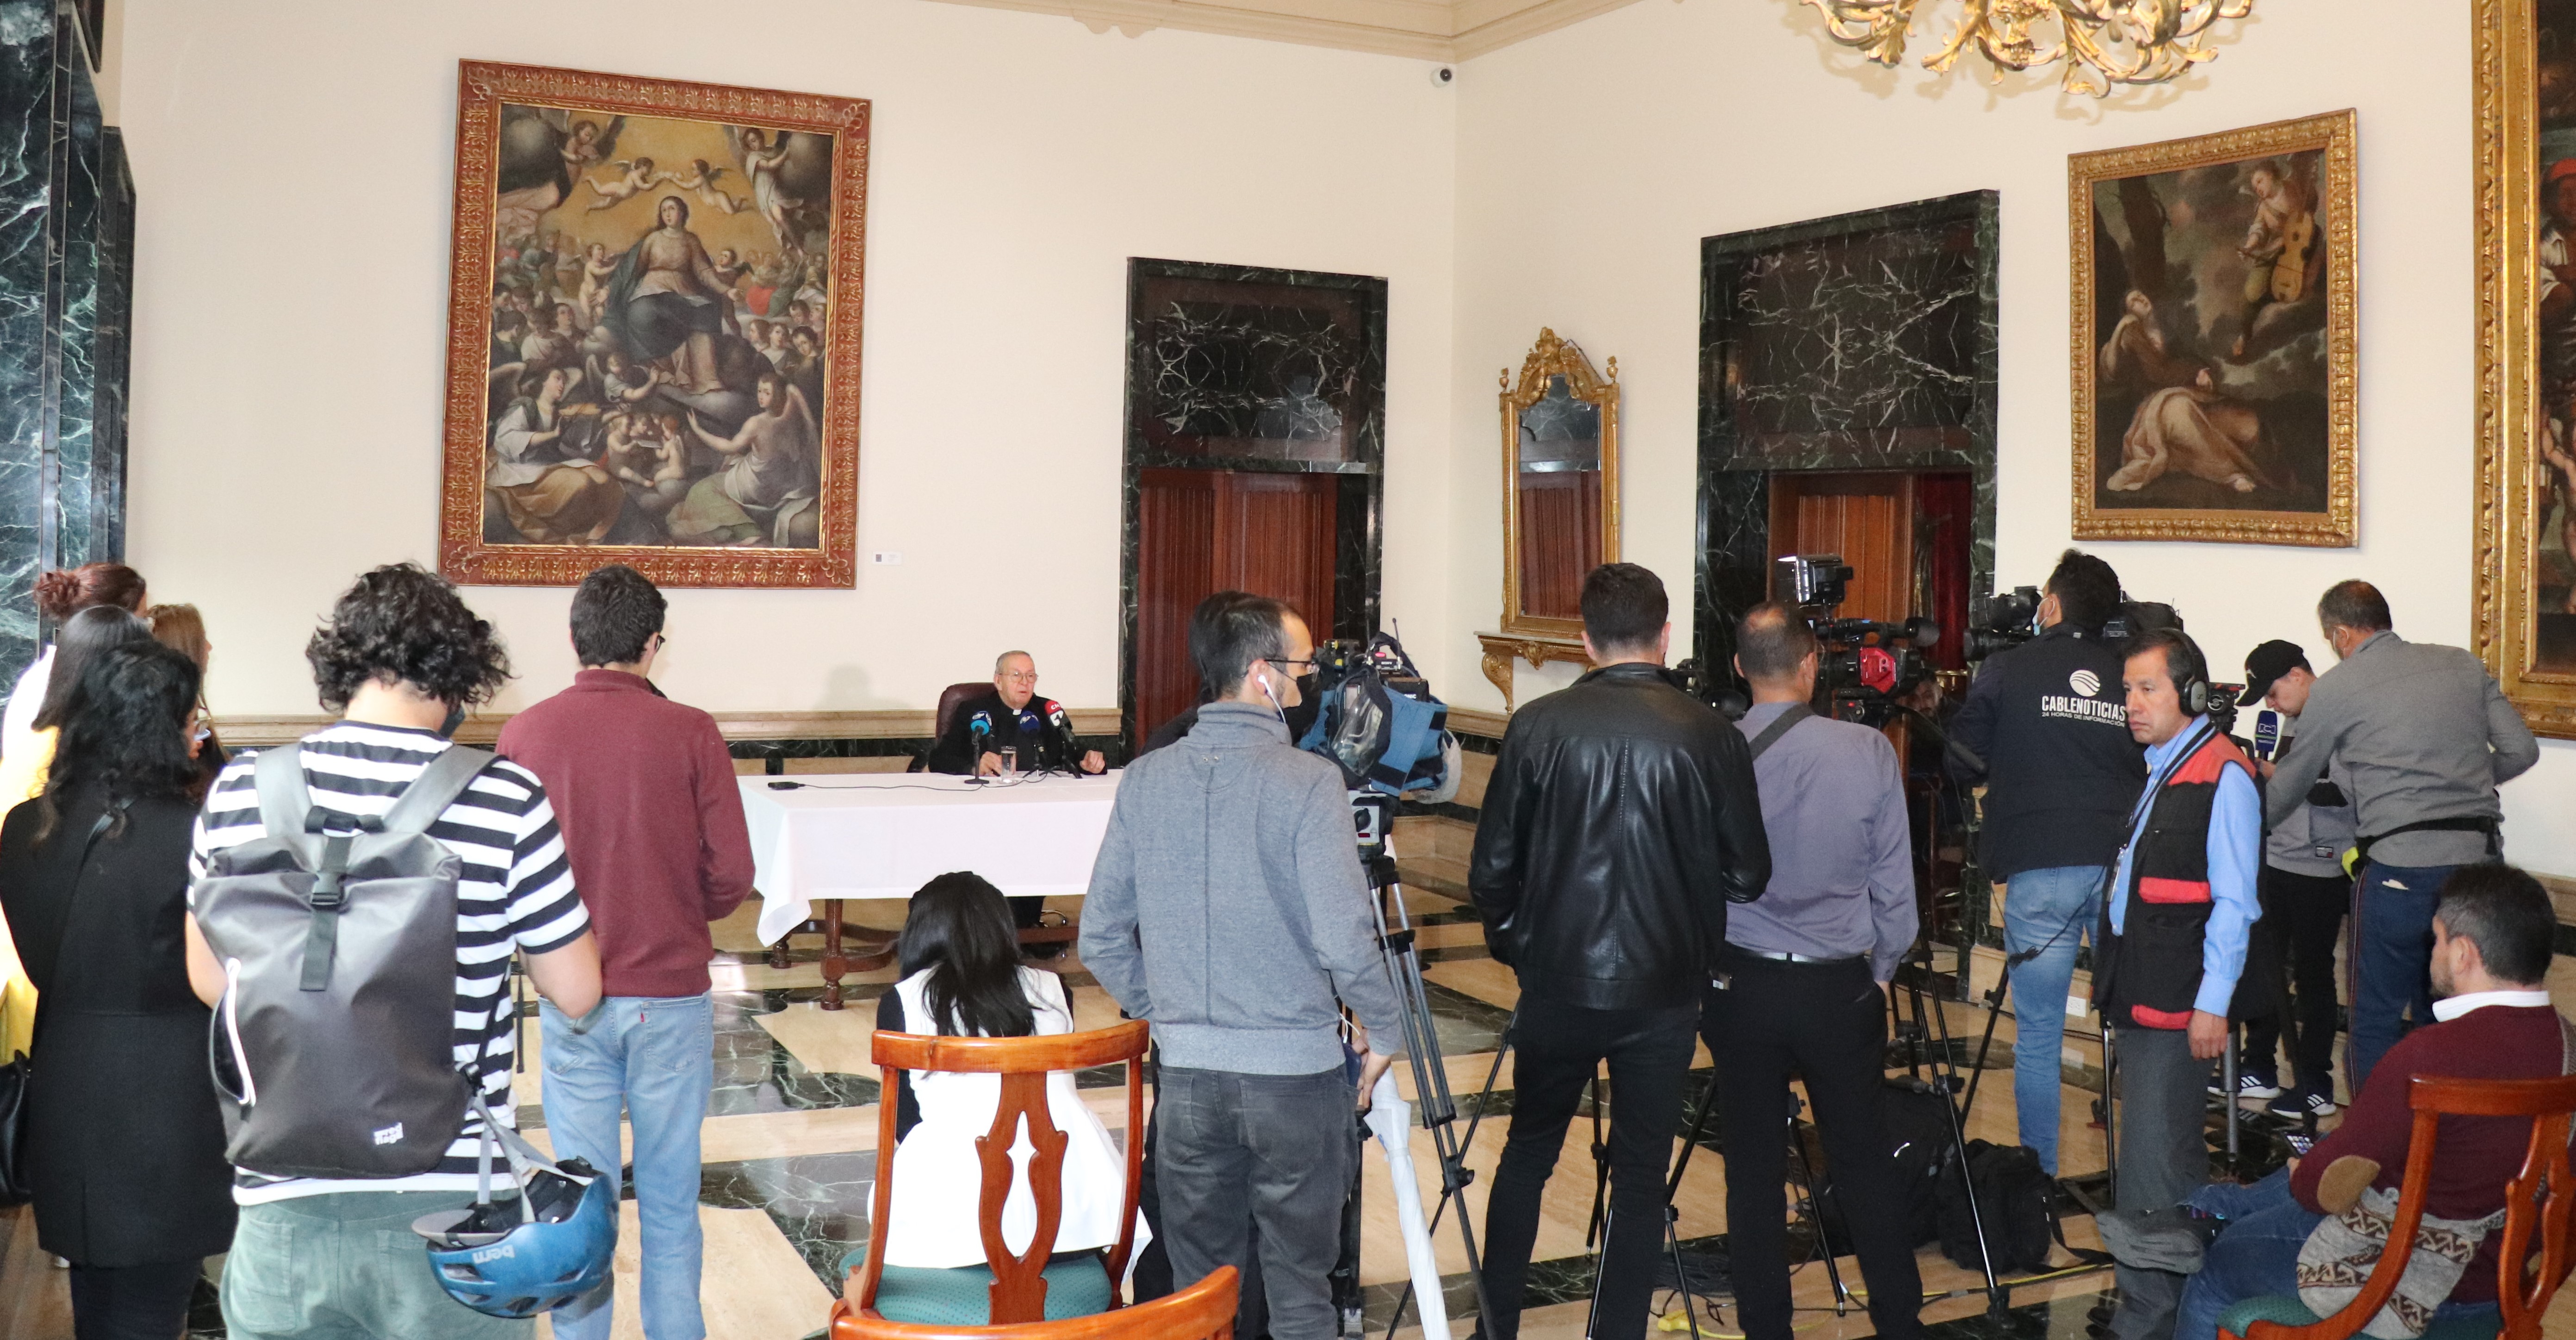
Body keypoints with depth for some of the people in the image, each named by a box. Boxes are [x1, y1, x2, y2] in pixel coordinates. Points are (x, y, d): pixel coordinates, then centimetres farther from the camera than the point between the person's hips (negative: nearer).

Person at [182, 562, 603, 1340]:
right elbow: (576, 993, -4)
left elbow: (211, 982, 9)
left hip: (286, 1207, 2)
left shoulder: (239, 793, -4)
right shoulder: (507, 802, -14)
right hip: (451, 1204, -2)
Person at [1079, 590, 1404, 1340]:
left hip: (1186, 1074, 4)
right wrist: (1385, 1031, -1)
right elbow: (1344, 940, -18)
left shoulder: (1146, 781, 0)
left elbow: (1100, 939, 4)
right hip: (1295, 1073, -4)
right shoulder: (1309, 782, -14)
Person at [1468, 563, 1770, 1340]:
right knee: (1641, 1174, 11)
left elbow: (1491, 870, -4)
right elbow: (1747, 877, -4)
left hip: (1558, 985, 1)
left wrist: (1513, 944, 13)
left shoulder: (1538, 727, -8)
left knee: (1527, 1153, 18)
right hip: (1665, 991, -1)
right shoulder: (1709, 737, -8)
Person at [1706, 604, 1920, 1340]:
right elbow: (1894, 880, -3)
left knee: (1754, 1167, 9)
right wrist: (1882, 969, 12)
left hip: (1739, 986, 0)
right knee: (1864, 1160, 13)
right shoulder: (1869, 752, -10)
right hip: (1840, 988, 0)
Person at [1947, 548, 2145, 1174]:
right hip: (2120, 869, 3)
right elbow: (2153, 767, 15)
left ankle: (2038, 1176, 6)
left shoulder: (2009, 670, 1)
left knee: (2037, 1036, 4)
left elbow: (1964, 764, 8)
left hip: (2039, 871, -2)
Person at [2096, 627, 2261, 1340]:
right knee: (2178, 1155, 18)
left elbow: (2232, 902, -15)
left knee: (2153, 1163, -6)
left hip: (2179, 1005, -9)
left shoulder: (2223, 777, -12)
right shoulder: (2148, 768, 14)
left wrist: (2213, 1003, -18)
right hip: (2135, 994, 9)